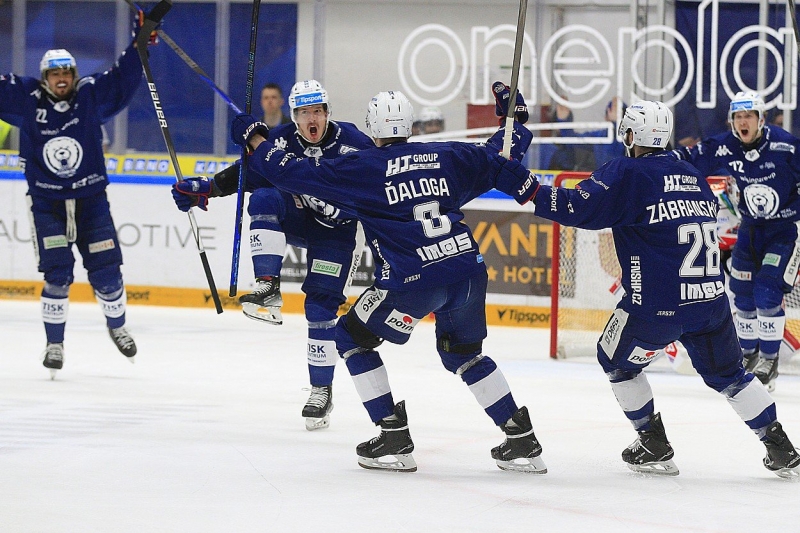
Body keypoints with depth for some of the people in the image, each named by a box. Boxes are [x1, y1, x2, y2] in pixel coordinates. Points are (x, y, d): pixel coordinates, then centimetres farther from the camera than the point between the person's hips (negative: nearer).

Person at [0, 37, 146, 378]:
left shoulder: (91, 97, -3)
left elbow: (123, 80, 0)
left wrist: (140, 44, -9)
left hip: (91, 200, 1)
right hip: (48, 205, -1)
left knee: (106, 271, 2)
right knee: (57, 275, -11)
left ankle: (116, 326, 30)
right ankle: (54, 344, 4)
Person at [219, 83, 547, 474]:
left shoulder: (363, 167, 1)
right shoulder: (447, 157, 12)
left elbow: (299, 174, 3)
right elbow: (499, 160, 21)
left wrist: (255, 140, 17)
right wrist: (514, 117, 39)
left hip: (414, 280, -5)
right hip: (468, 270, 5)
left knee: (353, 337, 16)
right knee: (463, 353, 27)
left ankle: (394, 440, 9)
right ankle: (522, 441, 21)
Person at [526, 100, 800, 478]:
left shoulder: (627, 173, -6)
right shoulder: (692, 175, 13)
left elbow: (579, 208, -15)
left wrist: (529, 192, -6)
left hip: (657, 305, -5)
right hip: (711, 301, 5)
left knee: (617, 361, 19)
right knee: (728, 375, 20)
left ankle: (654, 447, 17)